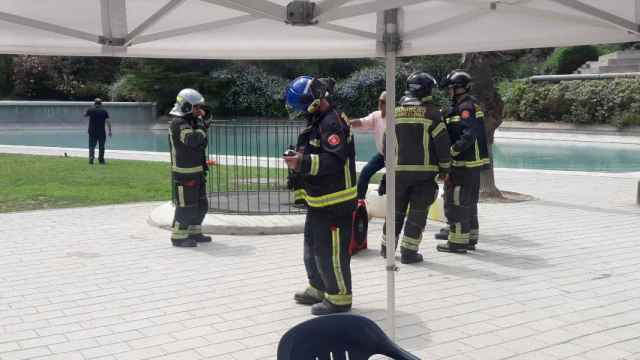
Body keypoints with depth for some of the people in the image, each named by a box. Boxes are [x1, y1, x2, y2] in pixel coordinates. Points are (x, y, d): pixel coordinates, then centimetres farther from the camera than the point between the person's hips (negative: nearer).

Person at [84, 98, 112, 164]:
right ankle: (101, 159, 12)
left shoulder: (90, 110, -1)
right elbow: (108, 121, -6)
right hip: (101, 132, 0)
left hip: (92, 131, 0)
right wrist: (109, 131, -4)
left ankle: (91, 157, -15)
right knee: (101, 146, 9)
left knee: (92, 145, 4)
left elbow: (85, 115, 17)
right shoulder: (104, 111, -1)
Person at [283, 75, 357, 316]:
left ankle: (339, 298, 9)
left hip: (334, 202, -11)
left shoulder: (332, 123, -19)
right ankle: (318, 289, 34)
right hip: (318, 200, 11)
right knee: (312, 246, 20)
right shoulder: (317, 122, 14)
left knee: (330, 251, -3)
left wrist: (303, 163, -30)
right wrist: (298, 157, 5)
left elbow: (335, 161, -28)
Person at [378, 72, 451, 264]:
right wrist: (445, 168, 4)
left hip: (399, 170, 4)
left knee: (396, 210, 16)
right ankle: (409, 251, 3)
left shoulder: (395, 112, 7)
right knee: (418, 212, 4)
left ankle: (387, 247, 24)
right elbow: (442, 142, -8)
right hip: (425, 171, -4)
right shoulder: (431, 112, -7)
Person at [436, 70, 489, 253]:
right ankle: (470, 238, 27)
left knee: (456, 202, -3)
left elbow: (469, 135, -26)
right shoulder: (472, 104, 16)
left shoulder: (465, 107, -16)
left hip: (464, 164, -10)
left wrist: (451, 150, -23)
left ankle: (457, 241, 2)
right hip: (474, 163, 10)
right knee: (469, 202, 17)